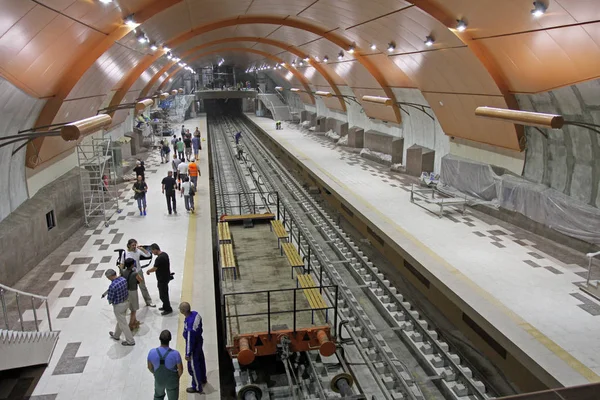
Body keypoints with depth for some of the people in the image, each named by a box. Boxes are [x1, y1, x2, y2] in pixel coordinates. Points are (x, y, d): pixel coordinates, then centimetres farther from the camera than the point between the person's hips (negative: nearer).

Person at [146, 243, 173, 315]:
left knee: (163, 295, 1)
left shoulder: (159, 258, -27)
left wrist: (148, 271, 0)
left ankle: (168, 309, 10)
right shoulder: (165, 254, 3)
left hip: (162, 279, -10)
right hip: (166, 277, 10)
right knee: (165, 293, 21)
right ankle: (165, 306, 34)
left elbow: (154, 269, -19)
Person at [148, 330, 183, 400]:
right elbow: (180, 370, -17)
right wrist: (177, 377, 6)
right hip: (172, 382, -2)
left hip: (159, 380, 2)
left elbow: (150, 367, -6)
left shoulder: (152, 352, -25)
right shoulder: (175, 354, -31)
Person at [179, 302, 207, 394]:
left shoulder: (189, 325, -40)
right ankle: (203, 379, 53)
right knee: (201, 360, 29)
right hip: (199, 340, 8)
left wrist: (187, 354, -14)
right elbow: (200, 327, 3)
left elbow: (190, 341, -27)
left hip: (194, 346, -8)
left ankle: (197, 387, 34)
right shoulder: (195, 314, -16)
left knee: (193, 367, 14)